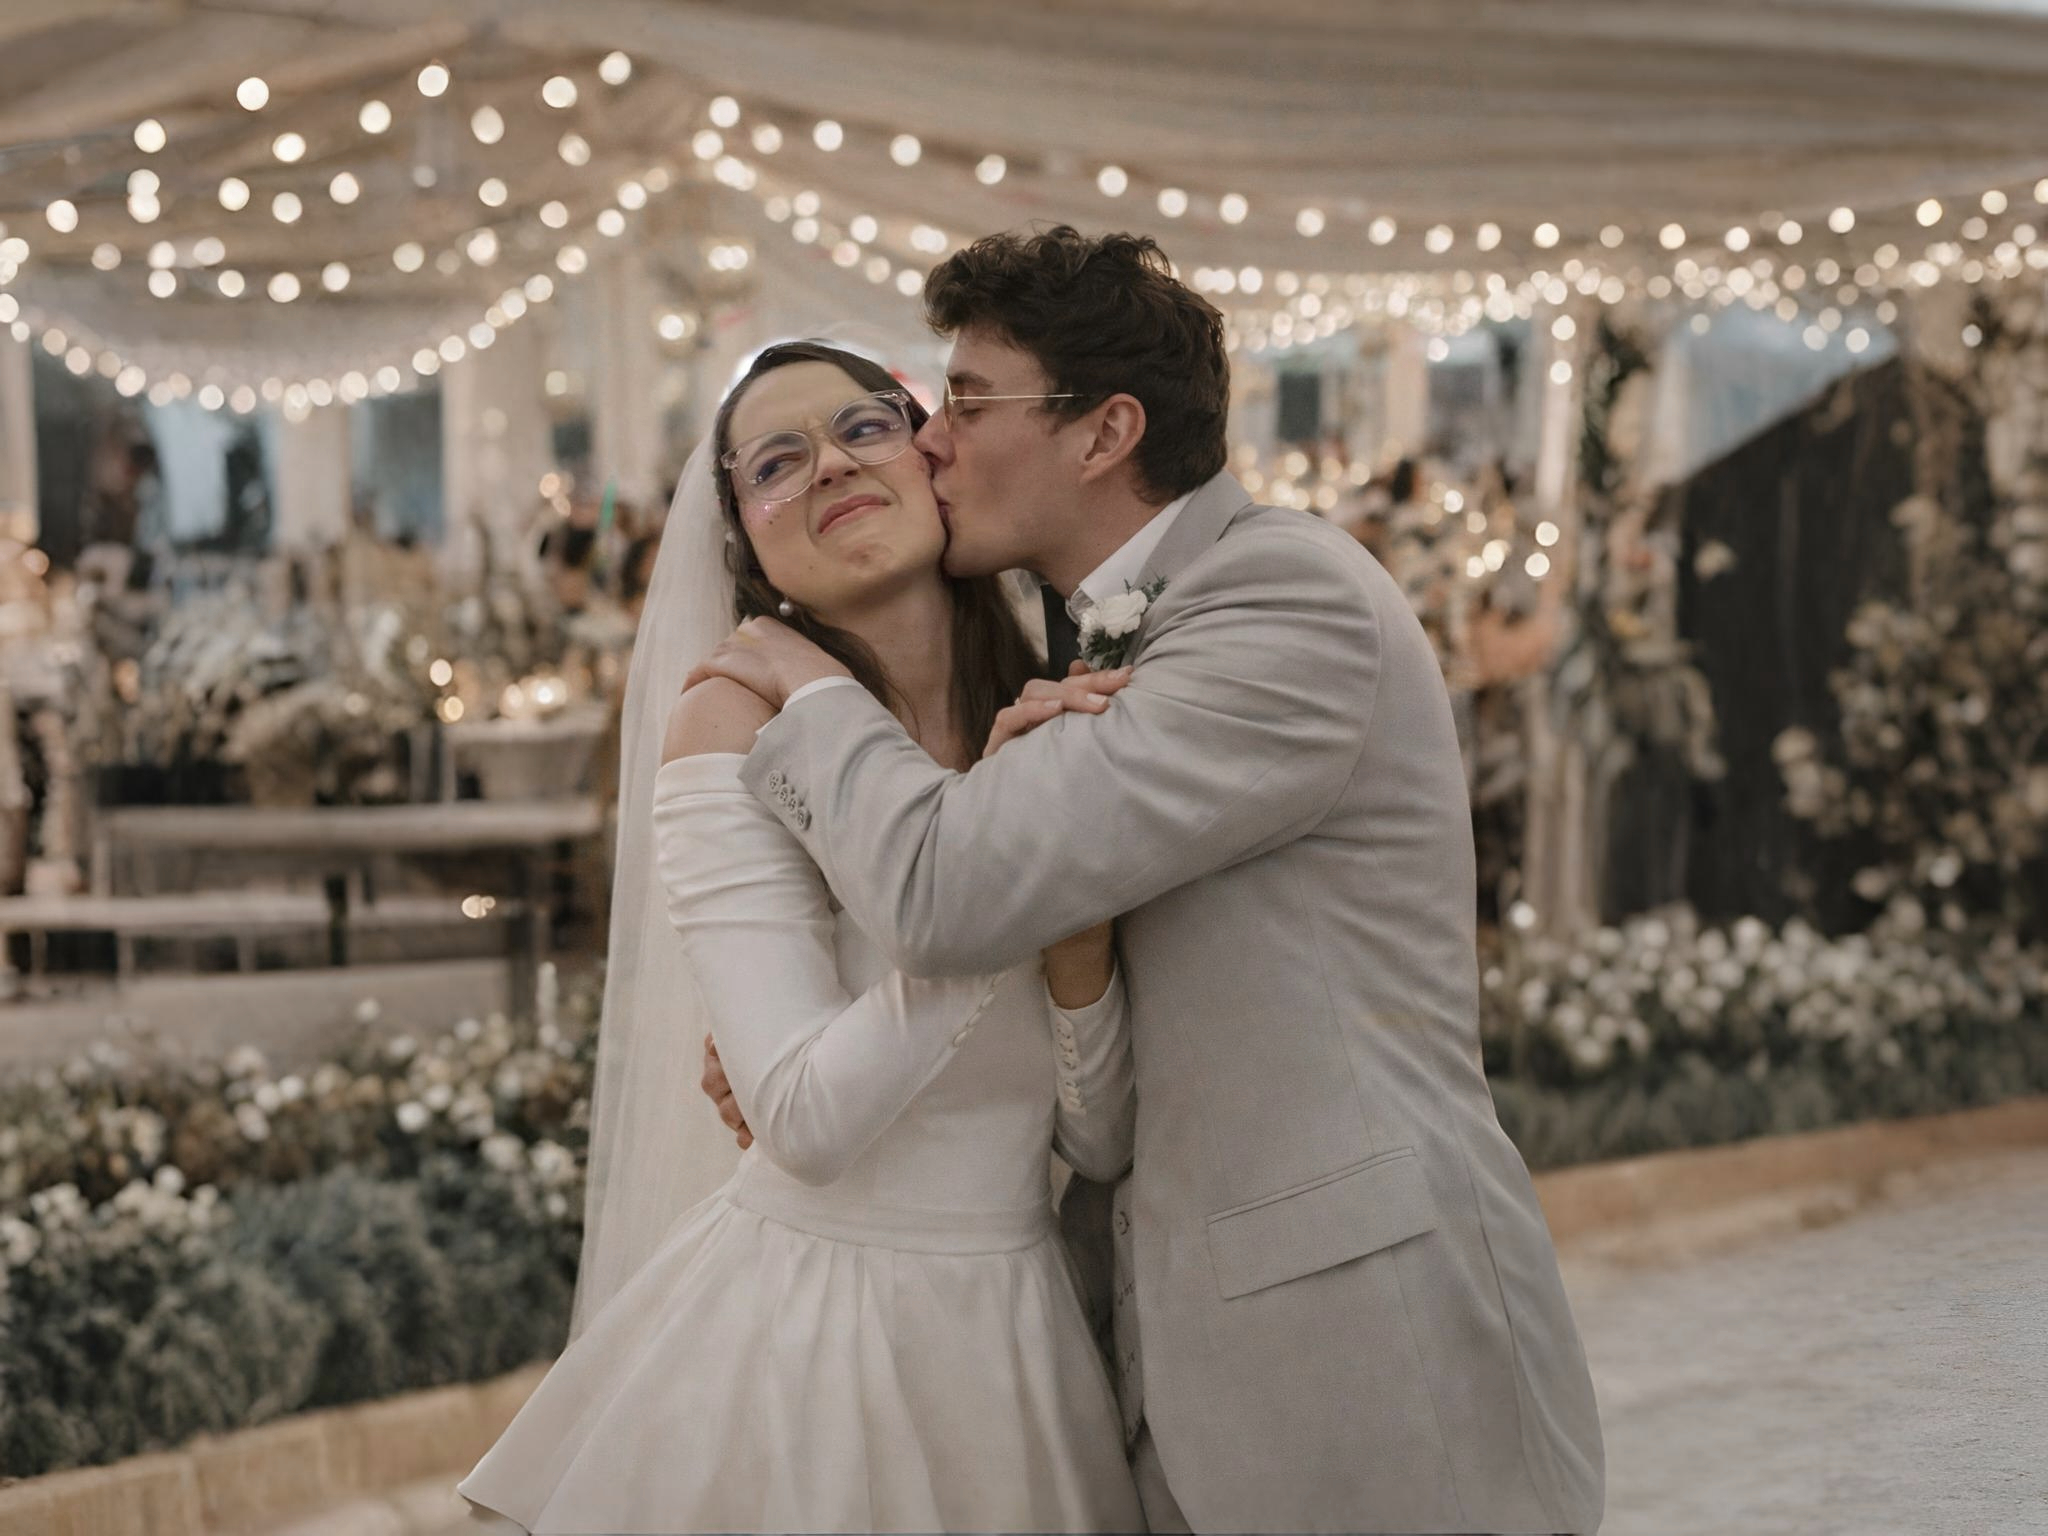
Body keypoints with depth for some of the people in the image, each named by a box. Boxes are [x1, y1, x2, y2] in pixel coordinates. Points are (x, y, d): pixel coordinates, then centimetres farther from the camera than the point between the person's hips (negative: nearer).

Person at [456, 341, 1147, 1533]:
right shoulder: (738, 736, -11)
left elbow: (1106, 1147, 2)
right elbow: (810, 1121, -22)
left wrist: (1079, 951, -17)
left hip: (1018, 1339, 5)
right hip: (803, 1336, -5)